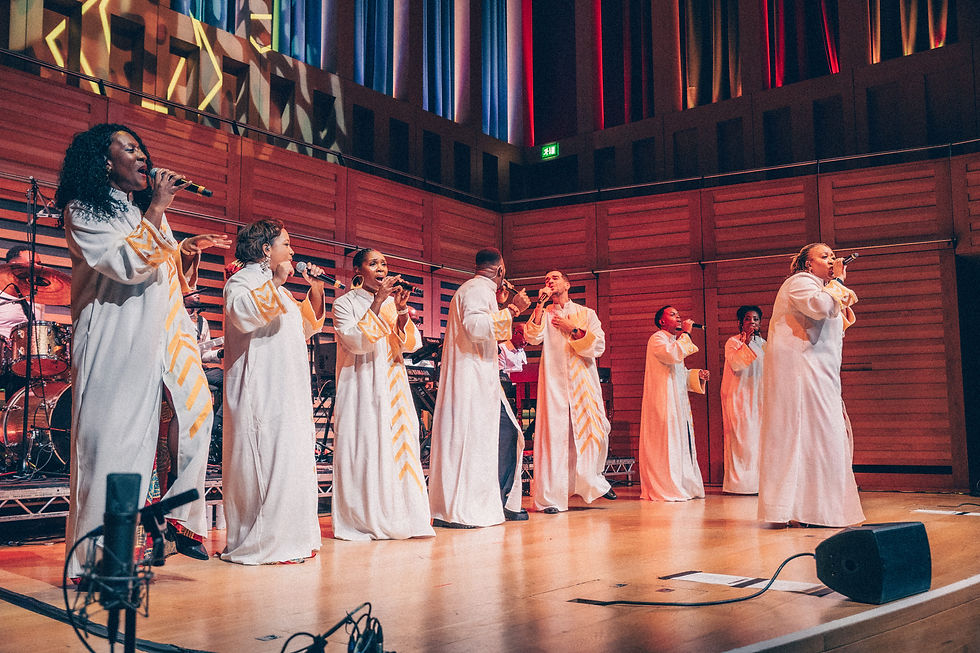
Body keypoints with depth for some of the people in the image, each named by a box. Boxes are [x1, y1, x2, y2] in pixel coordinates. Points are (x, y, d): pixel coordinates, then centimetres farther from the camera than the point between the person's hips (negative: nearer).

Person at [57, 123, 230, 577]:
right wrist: (157, 209, -11)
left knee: (196, 410, -6)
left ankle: (181, 518, 3)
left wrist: (189, 250, 8)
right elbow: (127, 265, -15)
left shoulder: (150, 212, 23)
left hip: (166, 329, 7)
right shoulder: (82, 212, 1)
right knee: (112, 436, -8)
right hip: (117, 339, -7)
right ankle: (93, 558, -2)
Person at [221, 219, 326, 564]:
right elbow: (242, 312, -23)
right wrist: (274, 283, -20)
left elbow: (305, 327, 31)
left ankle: (288, 540, 14)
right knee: (267, 459, -13)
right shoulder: (242, 280, -2)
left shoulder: (277, 289, 26)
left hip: (288, 392, 10)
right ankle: (261, 544, -9)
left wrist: (315, 291, 19)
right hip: (260, 392, -9)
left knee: (293, 458, 8)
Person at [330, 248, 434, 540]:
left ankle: (400, 516, 5)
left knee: (400, 446, 0)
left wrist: (402, 311, -11)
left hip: (393, 387, 5)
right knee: (364, 448, -8)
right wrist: (377, 303, -18)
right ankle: (362, 520, -2)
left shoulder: (393, 302, 14)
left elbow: (412, 344, 5)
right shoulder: (345, 304, 1)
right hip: (362, 388, -4)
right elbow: (357, 342, -14)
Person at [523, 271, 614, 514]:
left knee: (594, 430, 3)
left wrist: (573, 329, -5)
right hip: (554, 381, -2)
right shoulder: (544, 315, 11)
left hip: (583, 382, 2)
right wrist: (540, 304, -10)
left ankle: (593, 478, 31)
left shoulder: (586, 314, 13)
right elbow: (533, 338, -9)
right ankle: (550, 497, -7)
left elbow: (599, 346, 1)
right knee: (554, 434, -9)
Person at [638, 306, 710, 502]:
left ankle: (683, 486, 13)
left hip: (678, 401, 10)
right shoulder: (657, 339, -7)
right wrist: (686, 334, -14)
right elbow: (674, 355, -25)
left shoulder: (674, 341, 23)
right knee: (666, 442, -10)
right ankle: (665, 489, -7)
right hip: (662, 401, -10)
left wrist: (698, 374, 8)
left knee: (681, 444, 9)